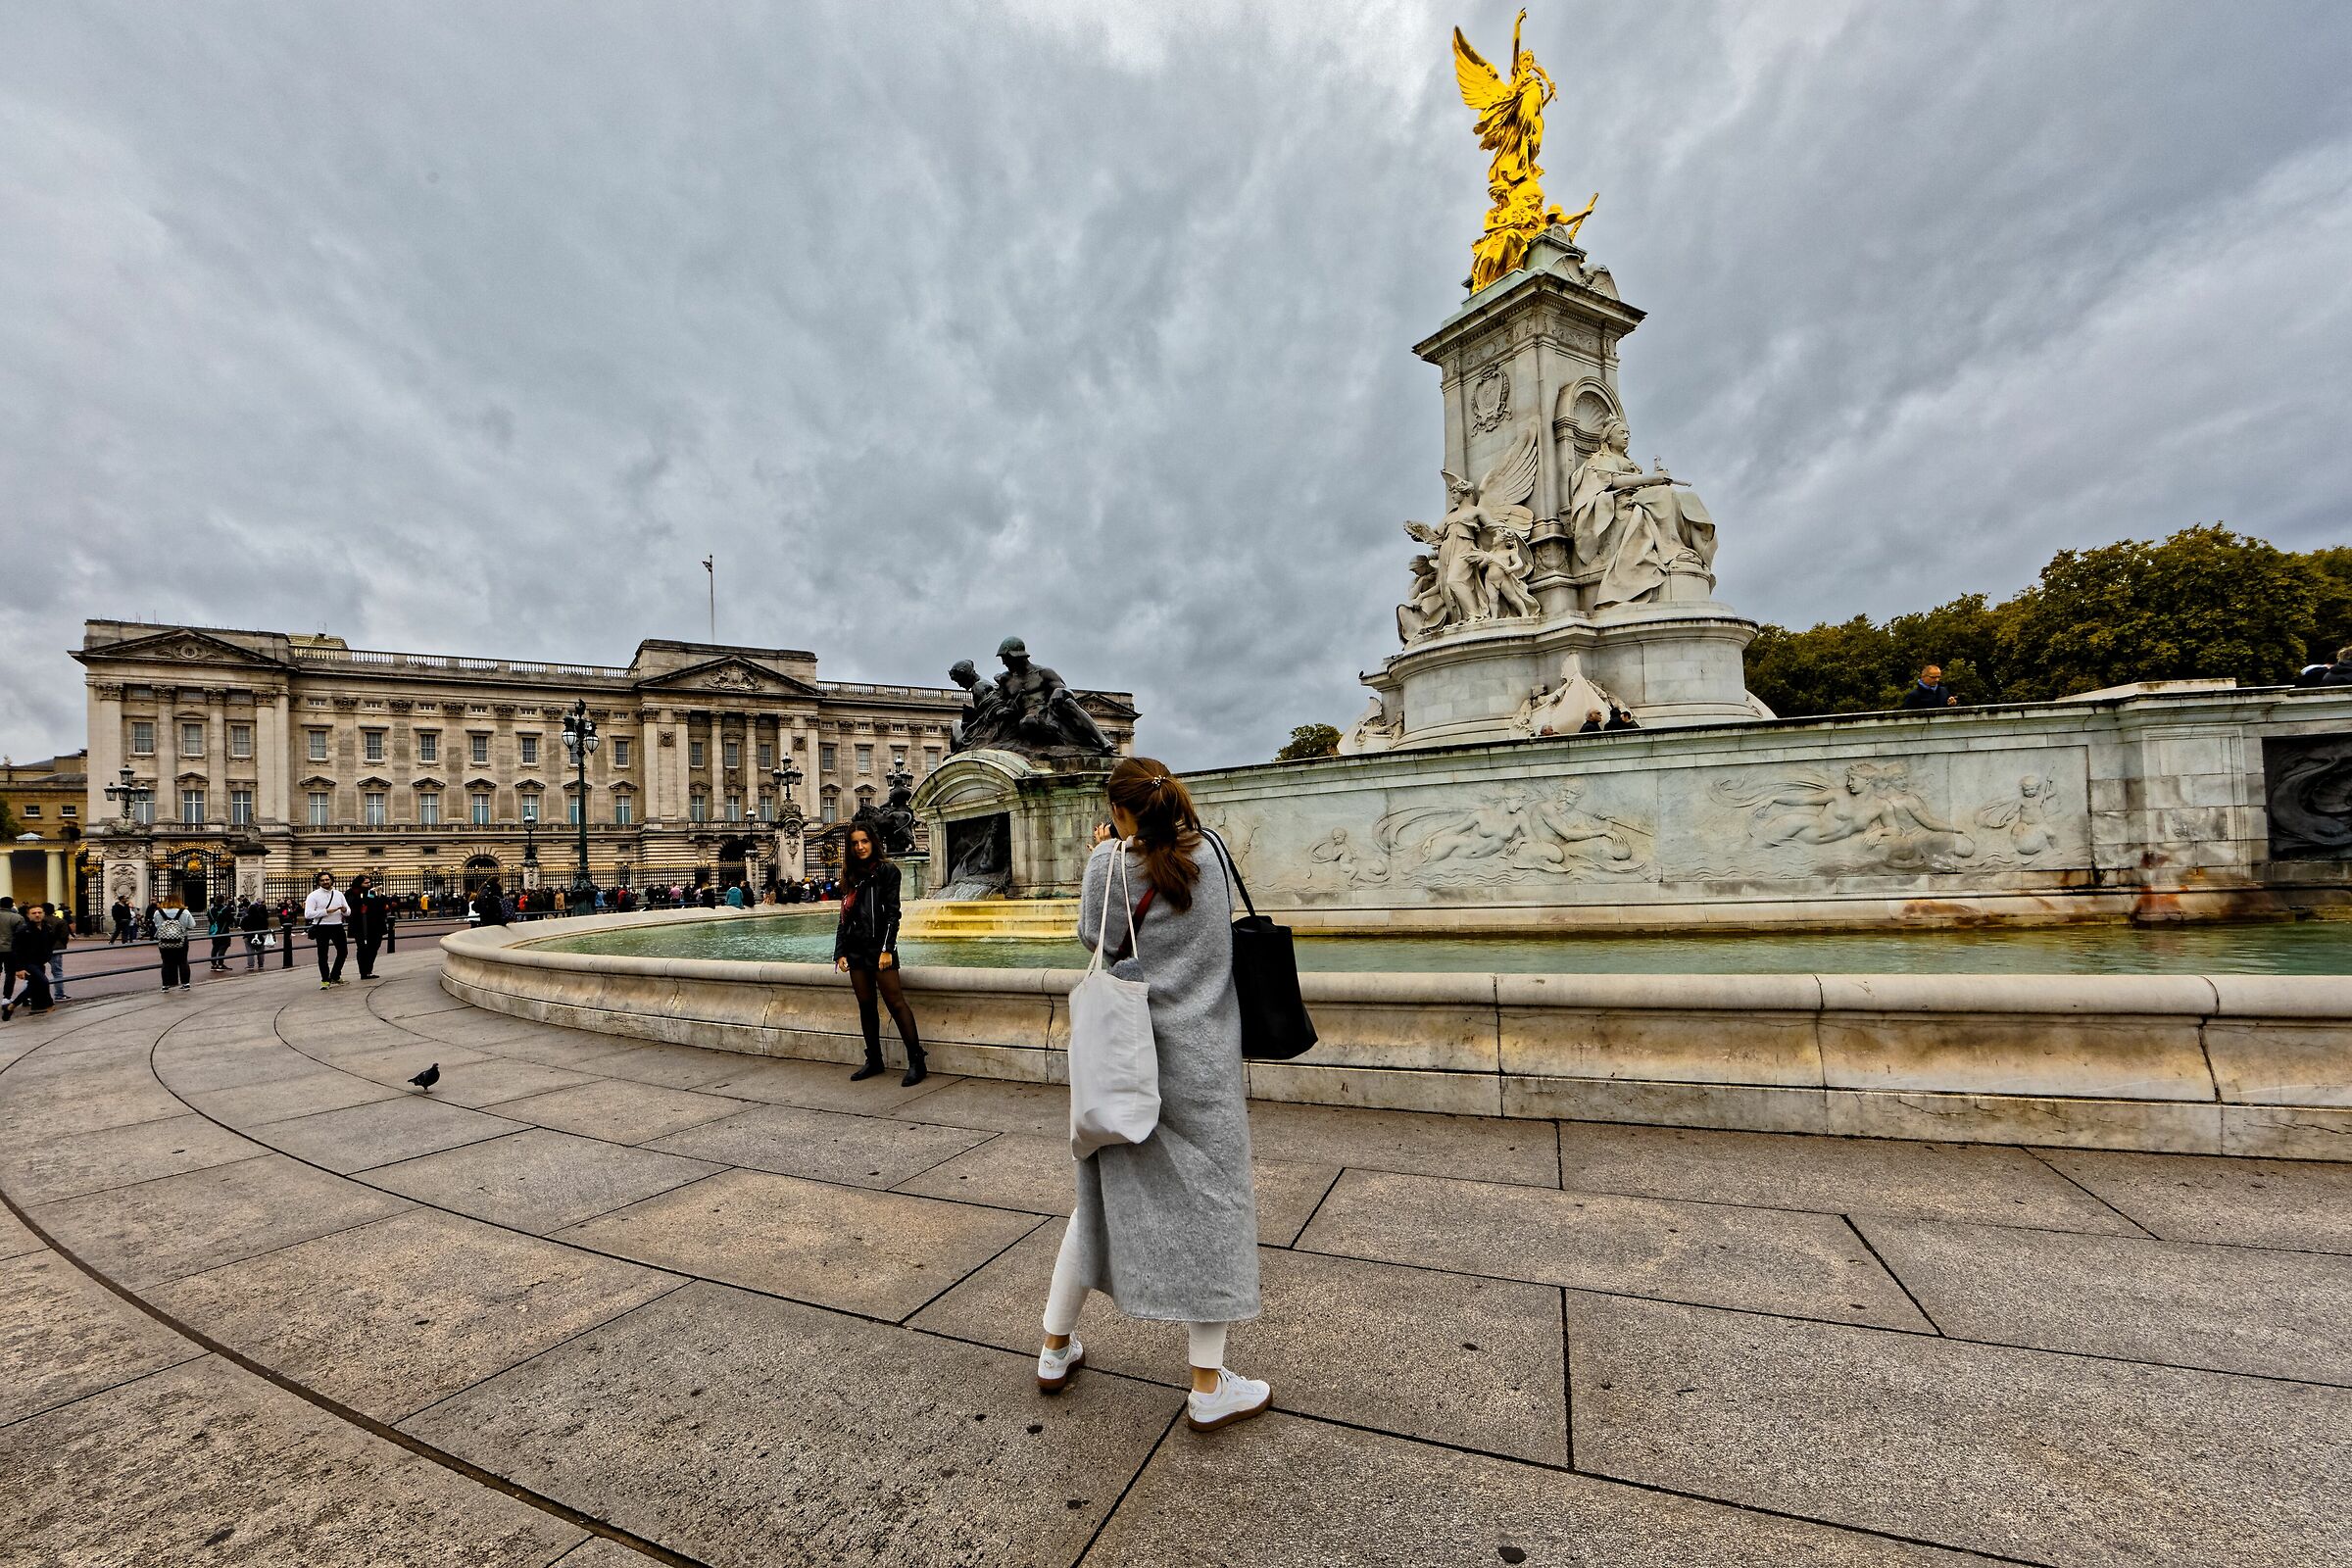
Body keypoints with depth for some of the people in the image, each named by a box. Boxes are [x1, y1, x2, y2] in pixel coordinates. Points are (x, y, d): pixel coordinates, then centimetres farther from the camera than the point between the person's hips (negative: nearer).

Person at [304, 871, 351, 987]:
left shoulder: (339, 894, 10)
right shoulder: (314, 895, -4)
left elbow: (348, 912, 12)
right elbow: (308, 914, -13)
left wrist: (344, 910, -11)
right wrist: (327, 911, -21)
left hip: (337, 926, 5)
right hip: (321, 928, -4)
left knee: (343, 951, 12)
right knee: (322, 955, 1)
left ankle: (335, 976, 28)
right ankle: (325, 980, 11)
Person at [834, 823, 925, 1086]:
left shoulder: (886, 871, -2)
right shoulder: (852, 877, 14)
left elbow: (892, 912, -9)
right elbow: (844, 918, 15)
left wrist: (887, 949, -15)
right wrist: (840, 953, 7)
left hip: (880, 947, -6)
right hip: (856, 950, 6)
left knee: (895, 1002, -9)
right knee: (866, 1005, 10)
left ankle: (916, 1060, -8)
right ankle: (874, 1059, 19)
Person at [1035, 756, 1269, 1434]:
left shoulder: (1109, 862, -9)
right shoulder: (1208, 851, -5)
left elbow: (1091, 937, 4)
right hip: (1199, 1057, -1)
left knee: (1102, 1195, 17)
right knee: (1210, 1201, 9)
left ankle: (1056, 1349, 34)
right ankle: (1208, 1386, 17)